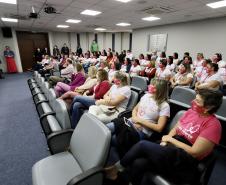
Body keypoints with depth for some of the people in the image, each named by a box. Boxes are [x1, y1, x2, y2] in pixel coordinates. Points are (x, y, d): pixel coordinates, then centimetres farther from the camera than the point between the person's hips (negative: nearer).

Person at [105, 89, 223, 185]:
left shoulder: (213, 124, -13)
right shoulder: (191, 111, 7)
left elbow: (194, 152, -16)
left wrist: (170, 139, -9)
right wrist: (165, 141, -6)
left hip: (183, 162, -5)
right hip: (172, 151, 5)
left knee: (143, 145, -23)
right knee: (137, 164, -23)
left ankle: (115, 168, -1)